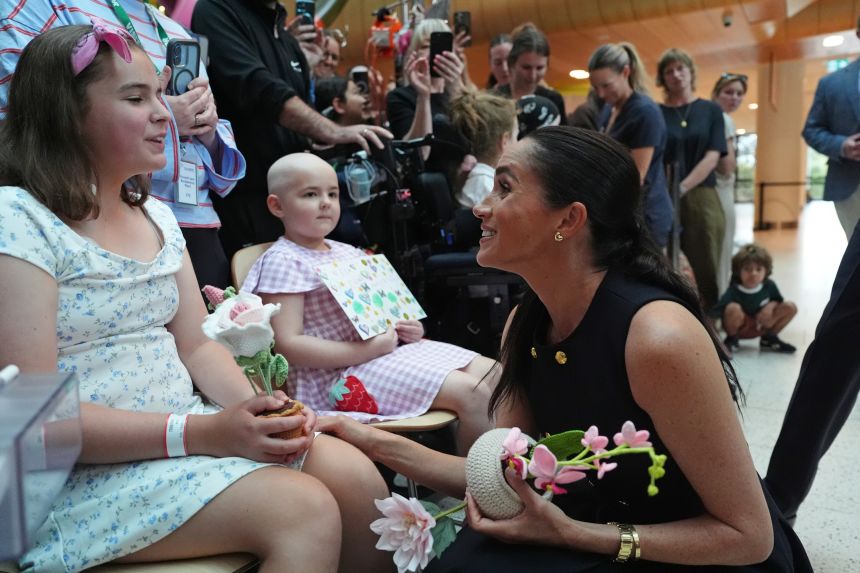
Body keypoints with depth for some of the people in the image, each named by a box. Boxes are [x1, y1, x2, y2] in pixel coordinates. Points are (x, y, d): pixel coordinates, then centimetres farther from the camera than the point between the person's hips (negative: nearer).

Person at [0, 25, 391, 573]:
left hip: (188, 427, 7)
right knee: (304, 509, -23)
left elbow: (196, 346, 11)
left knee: (356, 475, -9)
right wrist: (200, 434, -24)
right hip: (84, 475, -7)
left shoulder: (156, 215, 11)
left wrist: (257, 410, -9)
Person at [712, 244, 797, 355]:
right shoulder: (733, 292, -30)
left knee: (791, 307, -9)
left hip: (760, 326, 5)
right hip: (738, 327, -5)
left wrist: (770, 306, -18)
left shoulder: (769, 286, -14)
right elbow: (714, 314, -33)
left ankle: (768, 339, 8)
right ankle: (731, 340, -7)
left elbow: (778, 301, 6)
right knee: (733, 308, -37)